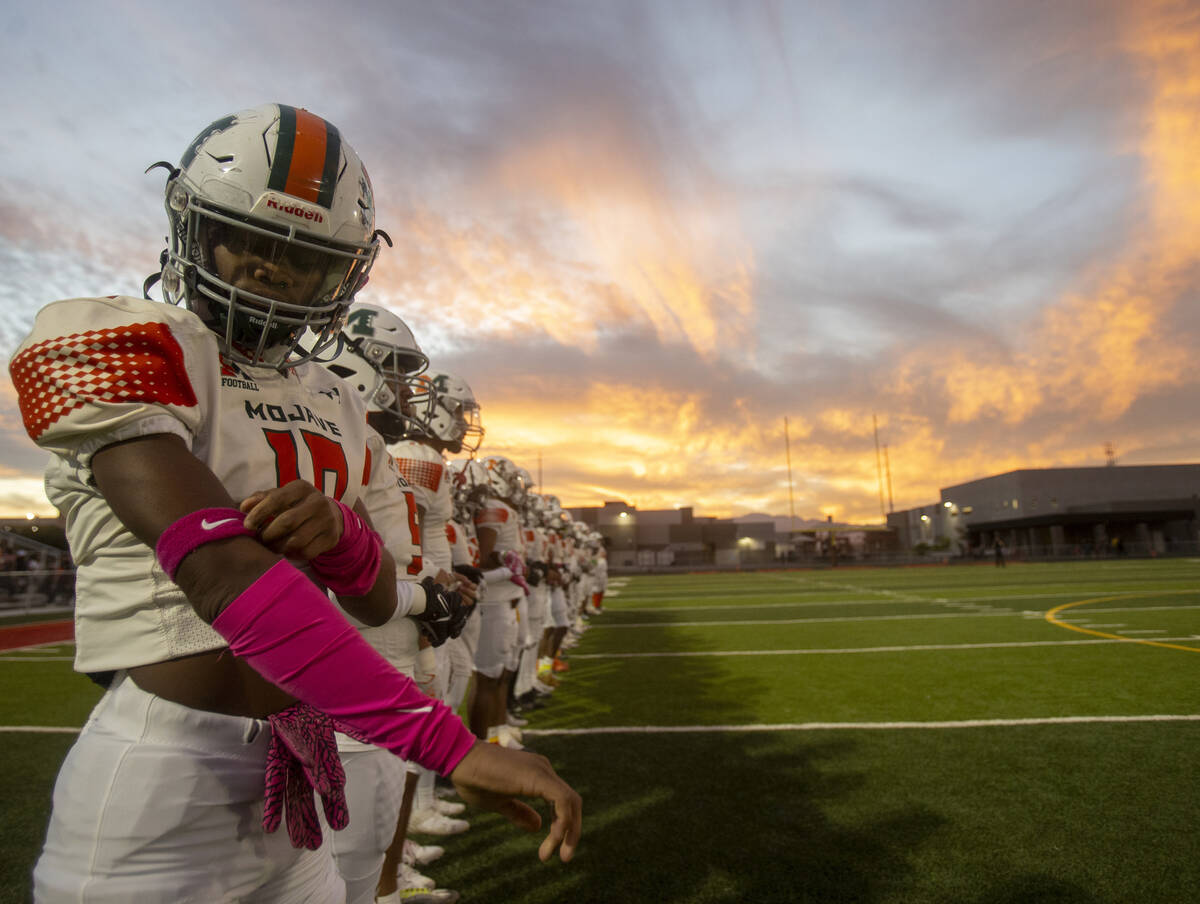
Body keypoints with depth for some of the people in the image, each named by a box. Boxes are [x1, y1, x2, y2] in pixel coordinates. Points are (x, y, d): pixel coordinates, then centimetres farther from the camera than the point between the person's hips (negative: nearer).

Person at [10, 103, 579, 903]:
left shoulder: (335, 405, 8)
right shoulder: (114, 346, -11)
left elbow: (381, 603, 9)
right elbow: (223, 573, -25)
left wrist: (339, 529, -15)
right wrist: (449, 744, -29)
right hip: (166, 775, -6)